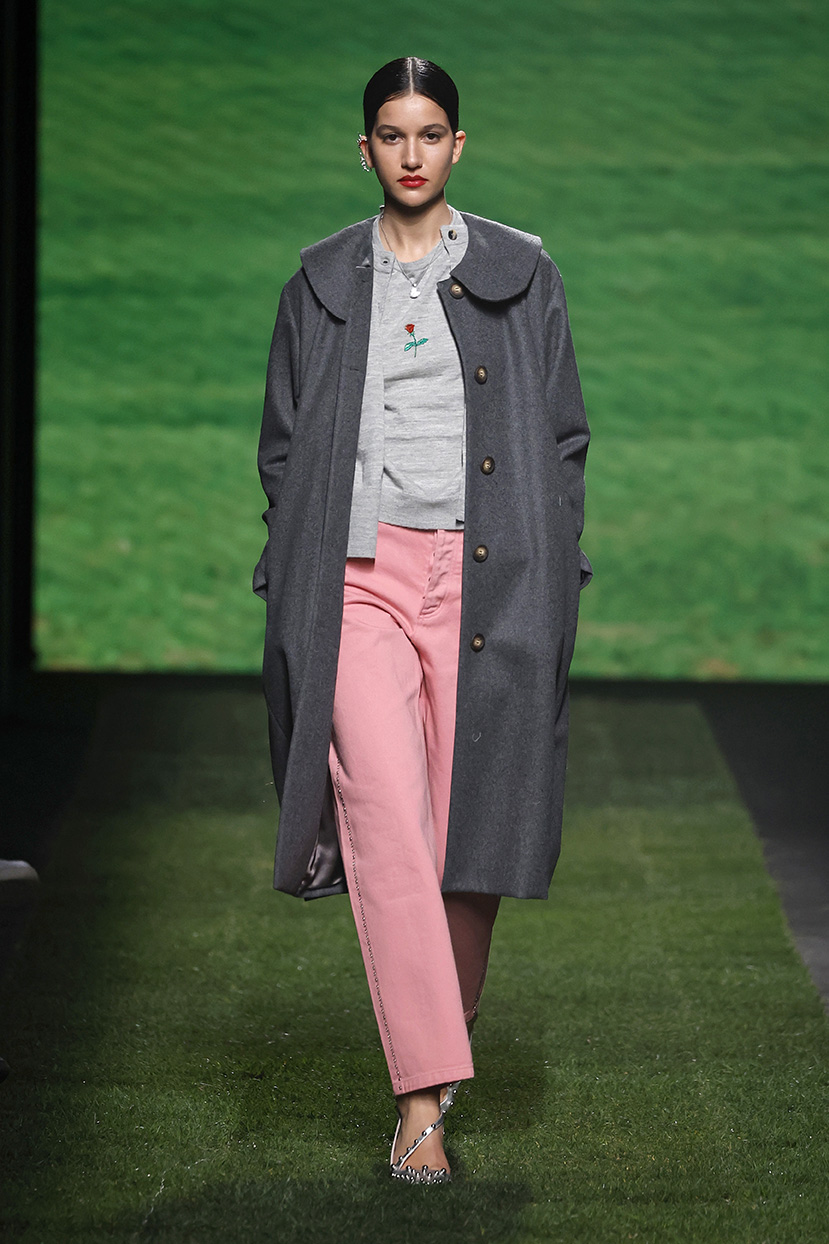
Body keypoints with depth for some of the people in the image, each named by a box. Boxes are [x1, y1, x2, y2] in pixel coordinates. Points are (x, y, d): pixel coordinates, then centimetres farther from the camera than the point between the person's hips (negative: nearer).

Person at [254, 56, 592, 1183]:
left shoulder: (520, 275, 9)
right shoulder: (323, 284, 11)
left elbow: (563, 435, 9)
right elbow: (284, 444, 14)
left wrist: (555, 576, 1)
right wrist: (291, 581, 7)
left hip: (488, 579, 0)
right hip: (362, 572, 0)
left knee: (468, 820, 1)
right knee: (386, 820, -14)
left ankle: (448, 1030, 22)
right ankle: (425, 1097, -16)